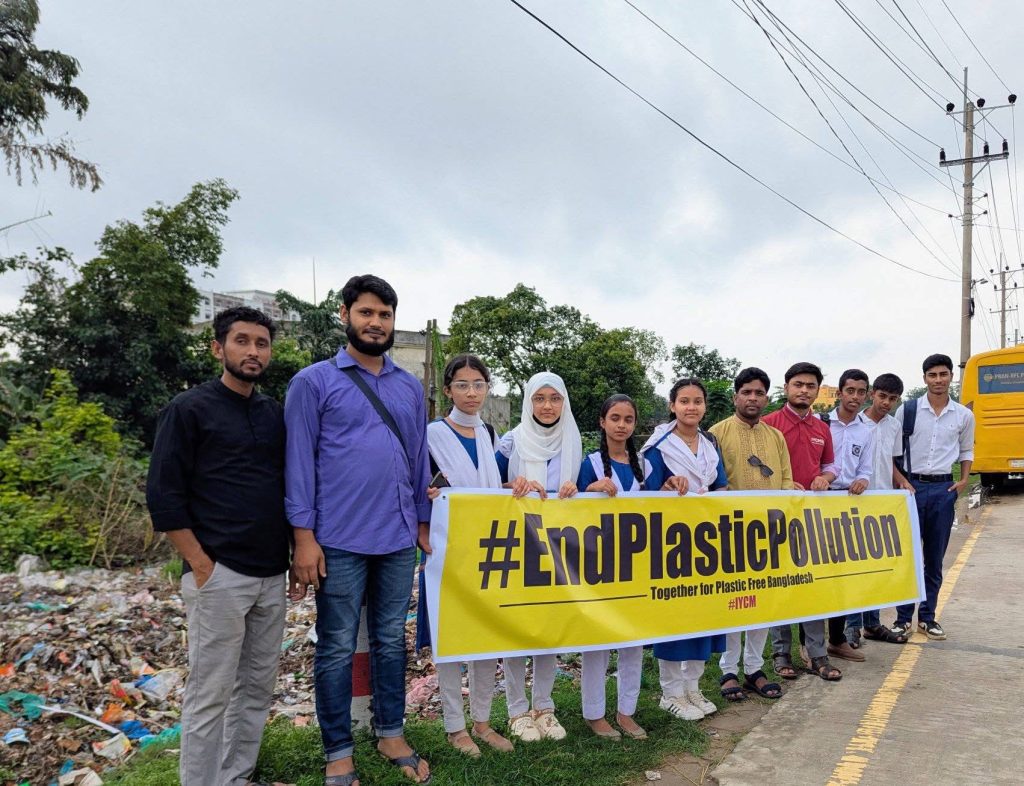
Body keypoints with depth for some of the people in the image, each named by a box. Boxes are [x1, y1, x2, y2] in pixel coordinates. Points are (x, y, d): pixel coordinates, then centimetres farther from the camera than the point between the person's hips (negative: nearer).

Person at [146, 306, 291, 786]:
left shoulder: (275, 414, 12)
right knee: (210, 693, 1)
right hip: (219, 575, -5)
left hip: (272, 576, 6)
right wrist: (201, 565, -11)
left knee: (257, 687, 13)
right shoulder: (189, 409, -4)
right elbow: (163, 495, -8)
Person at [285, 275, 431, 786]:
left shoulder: (410, 388, 11)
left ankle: (391, 734, 31)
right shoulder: (314, 381, -2)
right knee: (337, 649, 7)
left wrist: (423, 523, 12)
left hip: (399, 539, 4)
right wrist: (304, 536, -10)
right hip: (339, 541, -4)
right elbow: (299, 461, -6)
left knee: (391, 641, 15)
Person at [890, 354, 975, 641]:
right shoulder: (907, 410, -3)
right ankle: (903, 617, 10)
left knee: (935, 558, 10)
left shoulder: (964, 415, 5)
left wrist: (964, 480, 4)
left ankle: (927, 617, 21)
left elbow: (967, 451, 17)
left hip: (944, 488, 2)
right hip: (912, 485, -2)